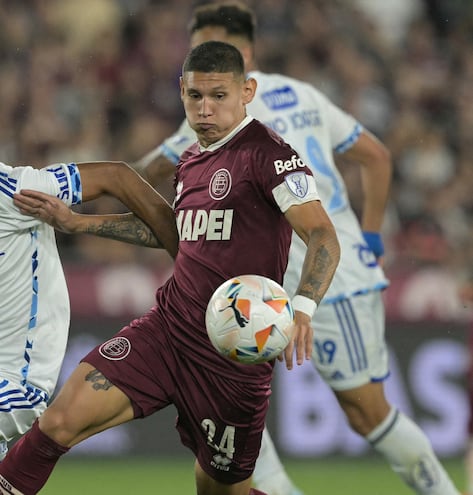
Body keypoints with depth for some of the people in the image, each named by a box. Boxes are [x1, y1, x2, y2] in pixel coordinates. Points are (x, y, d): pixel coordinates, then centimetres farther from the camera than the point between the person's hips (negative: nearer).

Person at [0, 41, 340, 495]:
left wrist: (301, 306, -39)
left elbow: (323, 236, -21)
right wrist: (77, 222, 28)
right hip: (168, 327, 6)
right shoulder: (190, 160, 13)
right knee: (62, 419, -13)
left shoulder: (266, 154, -11)